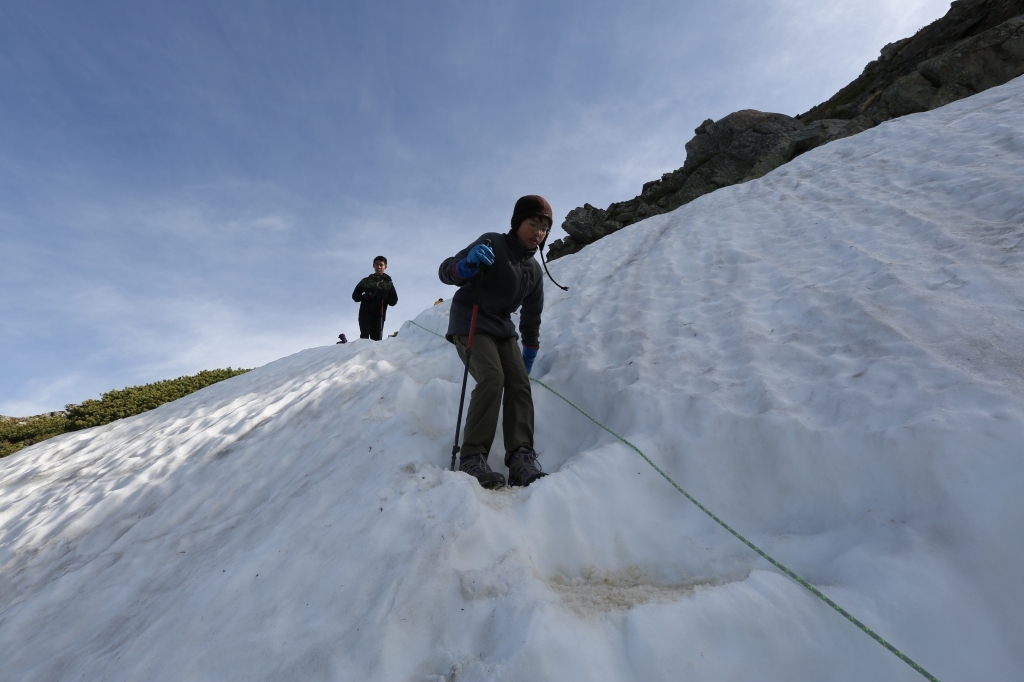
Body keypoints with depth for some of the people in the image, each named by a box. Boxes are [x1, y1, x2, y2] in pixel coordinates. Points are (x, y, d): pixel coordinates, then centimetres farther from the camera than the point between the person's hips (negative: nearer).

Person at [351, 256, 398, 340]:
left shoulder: (388, 283, 14)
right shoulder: (366, 281, 13)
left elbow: (394, 300, 9)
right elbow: (355, 296, 11)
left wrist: (385, 298, -12)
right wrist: (365, 296, -10)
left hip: (379, 315, 0)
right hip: (365, 314, 0)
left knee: (376, 340, -7)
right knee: (364, 338, -12)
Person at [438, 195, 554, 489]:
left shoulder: (533, 270, 11)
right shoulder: (492, 243, -9)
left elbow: (531, 315, 18)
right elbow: (445, 272, -16)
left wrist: (530, 349, 17)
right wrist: (469, 262, -37)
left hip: (502, 329, 7)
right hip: (469, 324, -6)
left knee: (519, 383, -12)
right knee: (492, 378, -26)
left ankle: (521, 458, -15)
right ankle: (472, 456, -20)